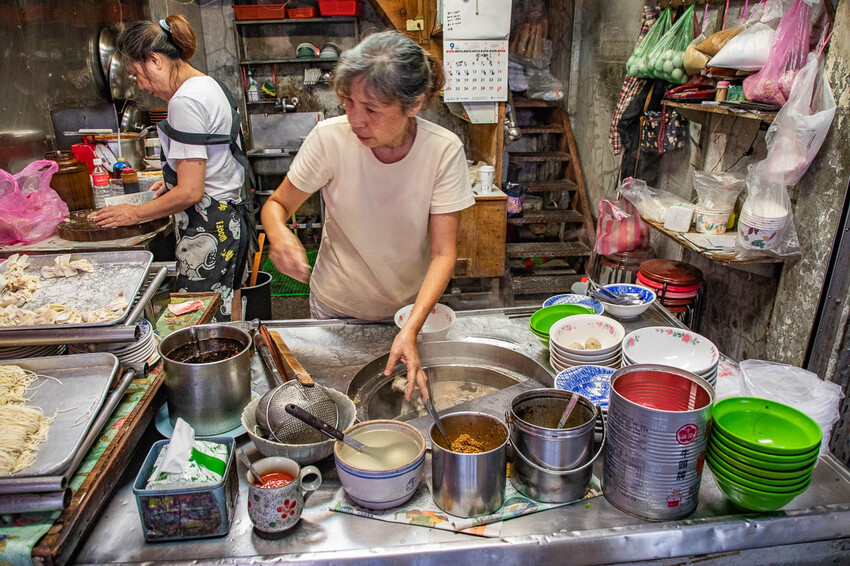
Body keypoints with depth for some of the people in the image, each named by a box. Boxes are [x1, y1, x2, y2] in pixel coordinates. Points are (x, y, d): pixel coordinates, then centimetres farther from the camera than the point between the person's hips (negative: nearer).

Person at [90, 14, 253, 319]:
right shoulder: (210, 85, 13)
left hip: (205, 230, -10)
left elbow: (190, 193, -19)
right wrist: (174, 181, 22)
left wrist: (135, 213, -5)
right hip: (229, 219, 10)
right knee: (224, 317, 15)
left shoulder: (185, 102, -17)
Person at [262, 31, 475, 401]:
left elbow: (443, 252, -21)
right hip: (337, 307, 0)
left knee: (404, 399, 20)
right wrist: (279, 234, -32)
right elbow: (277, 204, -8)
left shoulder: (444, 150, -21)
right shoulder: (330, 138, -22)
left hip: (411, 306, 1)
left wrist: (411, 329, -34)